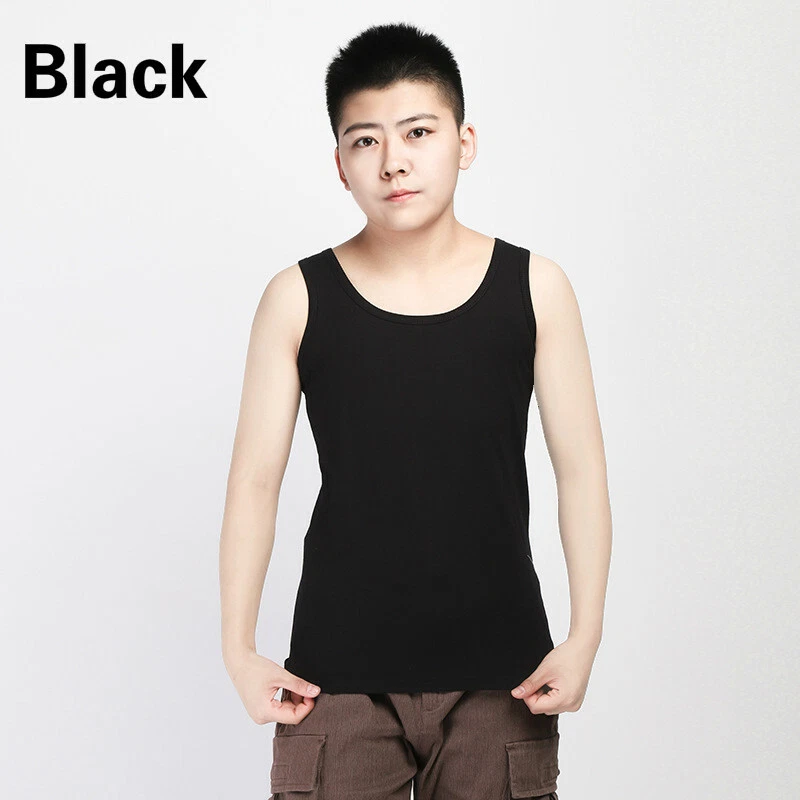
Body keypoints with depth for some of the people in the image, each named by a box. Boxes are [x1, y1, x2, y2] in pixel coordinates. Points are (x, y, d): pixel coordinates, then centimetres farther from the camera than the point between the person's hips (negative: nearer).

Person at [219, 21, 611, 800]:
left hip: (500, 672, 1)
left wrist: (585, 635, -2)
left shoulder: (534, 287, -1)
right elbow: (254, 480, 1)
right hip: (338, 674, 0)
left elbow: (580, 468, 1)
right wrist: (239, 648, -1)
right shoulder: (298, 299, -2)